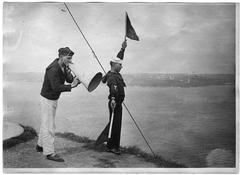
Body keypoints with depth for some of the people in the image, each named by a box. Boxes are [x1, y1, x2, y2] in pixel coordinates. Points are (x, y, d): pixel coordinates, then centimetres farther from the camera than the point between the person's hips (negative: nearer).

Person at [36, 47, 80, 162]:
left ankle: (40, 145, 35)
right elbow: (56, 87, -32)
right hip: (47, 99, -9)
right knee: (49, 126, -4)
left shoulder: (64, 67, 1)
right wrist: (71, 86, -33)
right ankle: (49, 153, 3)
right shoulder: (53, 69, -27)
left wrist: (75, 80, -24)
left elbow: (69, 79, -3)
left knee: (45, 124, 20)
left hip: (54, 99, 9)